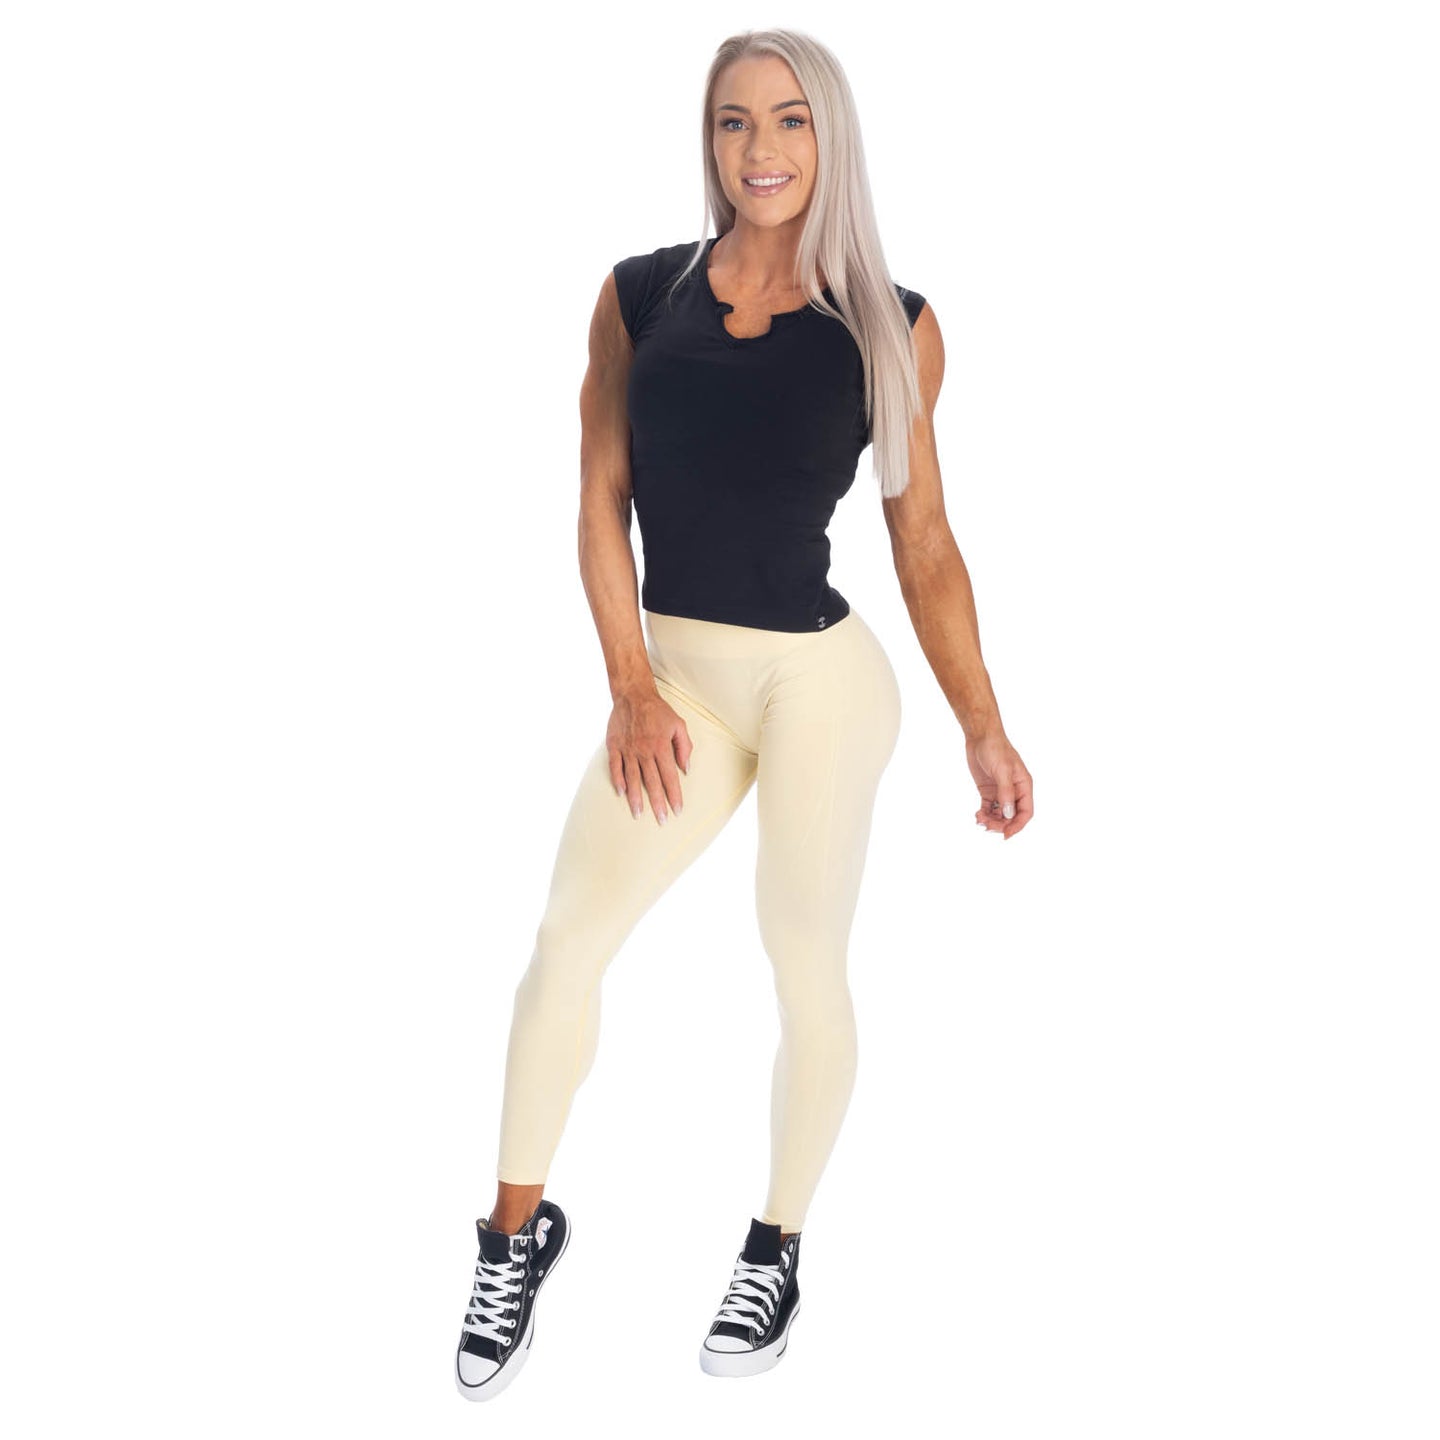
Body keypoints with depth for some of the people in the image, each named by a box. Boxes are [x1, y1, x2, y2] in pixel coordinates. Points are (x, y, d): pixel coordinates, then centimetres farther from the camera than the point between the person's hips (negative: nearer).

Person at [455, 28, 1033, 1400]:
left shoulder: (892, 325, -1)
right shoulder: (639, 294, 3)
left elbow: (923, 538, 3)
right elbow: (601, 503, 4)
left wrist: (982, 724, 0)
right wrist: (632, 689, -4)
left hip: (822, 679, -2)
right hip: (676, 680, 2)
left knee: (805, 968, 7)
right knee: (565, 944, -1)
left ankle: (778, 1249, 28)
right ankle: (517, 1231, 20)